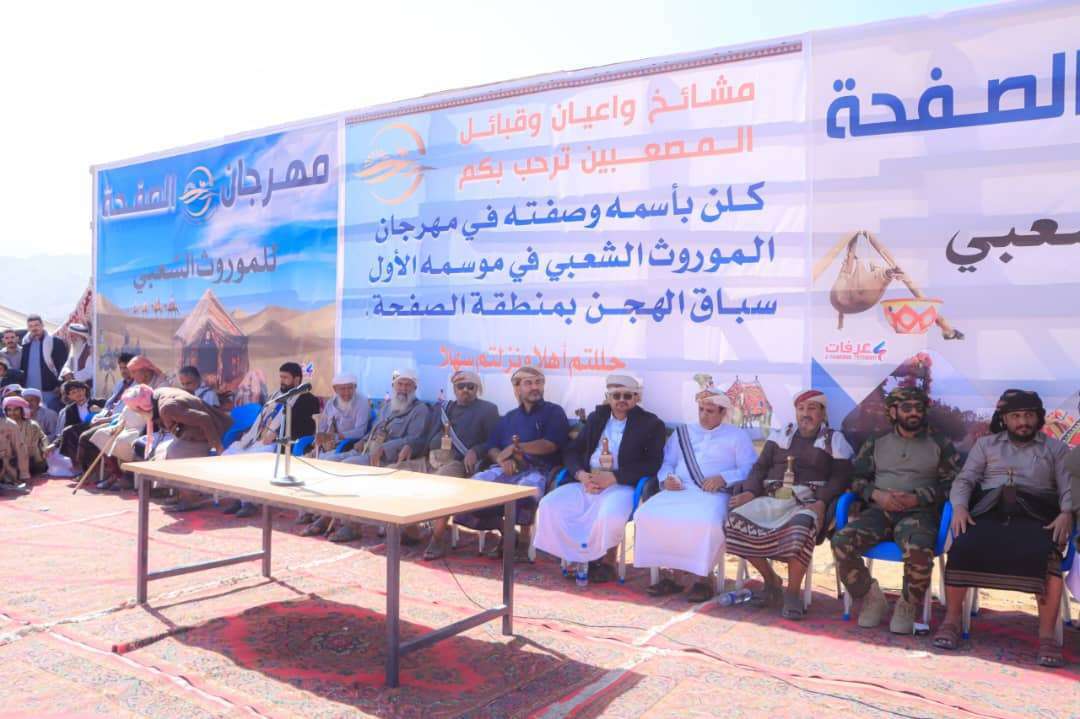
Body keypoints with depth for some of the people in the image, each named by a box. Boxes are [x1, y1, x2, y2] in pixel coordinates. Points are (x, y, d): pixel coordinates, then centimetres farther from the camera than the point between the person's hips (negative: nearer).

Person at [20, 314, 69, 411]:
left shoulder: (56, 343, -5)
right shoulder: (25, 344, 11)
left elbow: (63, 366, -8)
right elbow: (21, 367, 15)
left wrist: (59, 386, -13)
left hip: (50, 392, -5)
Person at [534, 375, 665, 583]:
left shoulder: (651, 424, 3)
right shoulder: (595, 418, 18)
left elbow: (653, 464, -8)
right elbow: (571, 451, 14)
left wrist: (613, 477, -17)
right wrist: (581, 474, -9)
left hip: (622, 486, -4)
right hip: (586, 482, 5)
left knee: (611, 516, -35)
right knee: (549, 505, -19)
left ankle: (605, 561, -5)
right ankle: (576, 555, 0)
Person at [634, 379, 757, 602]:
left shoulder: (737, 436, 16)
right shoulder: (682, 432, 27)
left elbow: (750, 469, 3)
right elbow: (666, 462, 18)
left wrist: (723, 478, -12)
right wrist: (667, 477, -4)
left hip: (714, 494, -3)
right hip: (679, 491, 4)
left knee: (705, 522, -38)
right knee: (648, 514, -26)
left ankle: (701, 578, -23)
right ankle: (669, 574, -18)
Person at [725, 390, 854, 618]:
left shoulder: (834, 440, 12)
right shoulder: (781, 435, 21)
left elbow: (840, 478, 1)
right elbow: (760, 467, 15)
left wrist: (821, 502, -17)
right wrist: (750, 491, -4)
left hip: (807, 502, -4)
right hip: (771, 498, 4)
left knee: (801, 527, -39)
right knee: (737, 519, -23)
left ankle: (793, 593, -19)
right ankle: (771, 581, -4)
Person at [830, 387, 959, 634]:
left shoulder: (940, 444, 14)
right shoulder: (876, 442, 19)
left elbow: (949, 484, 5)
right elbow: (857, 477, 12)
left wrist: (917, 498, -11)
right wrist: (877, 495, -8)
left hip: (919, 513, -2)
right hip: (879, 511, 2)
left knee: (919, 551, -37)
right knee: (841, 541, -27)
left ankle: (907, 607, -7)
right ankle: (871, 598, -2)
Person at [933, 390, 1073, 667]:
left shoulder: (1056, 448, 21)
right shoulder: (986, 444, 22)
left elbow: (1069, 488, 10)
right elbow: (964, 480, 12)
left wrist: (1066, 513, -13)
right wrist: (960, 507, -9)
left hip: (1035, 517, 0)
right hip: (989, 511, 1)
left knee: (1047, 557, -34)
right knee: (962, 547, -30)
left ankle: (1046, 635, -27)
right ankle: (952, 619, -16)